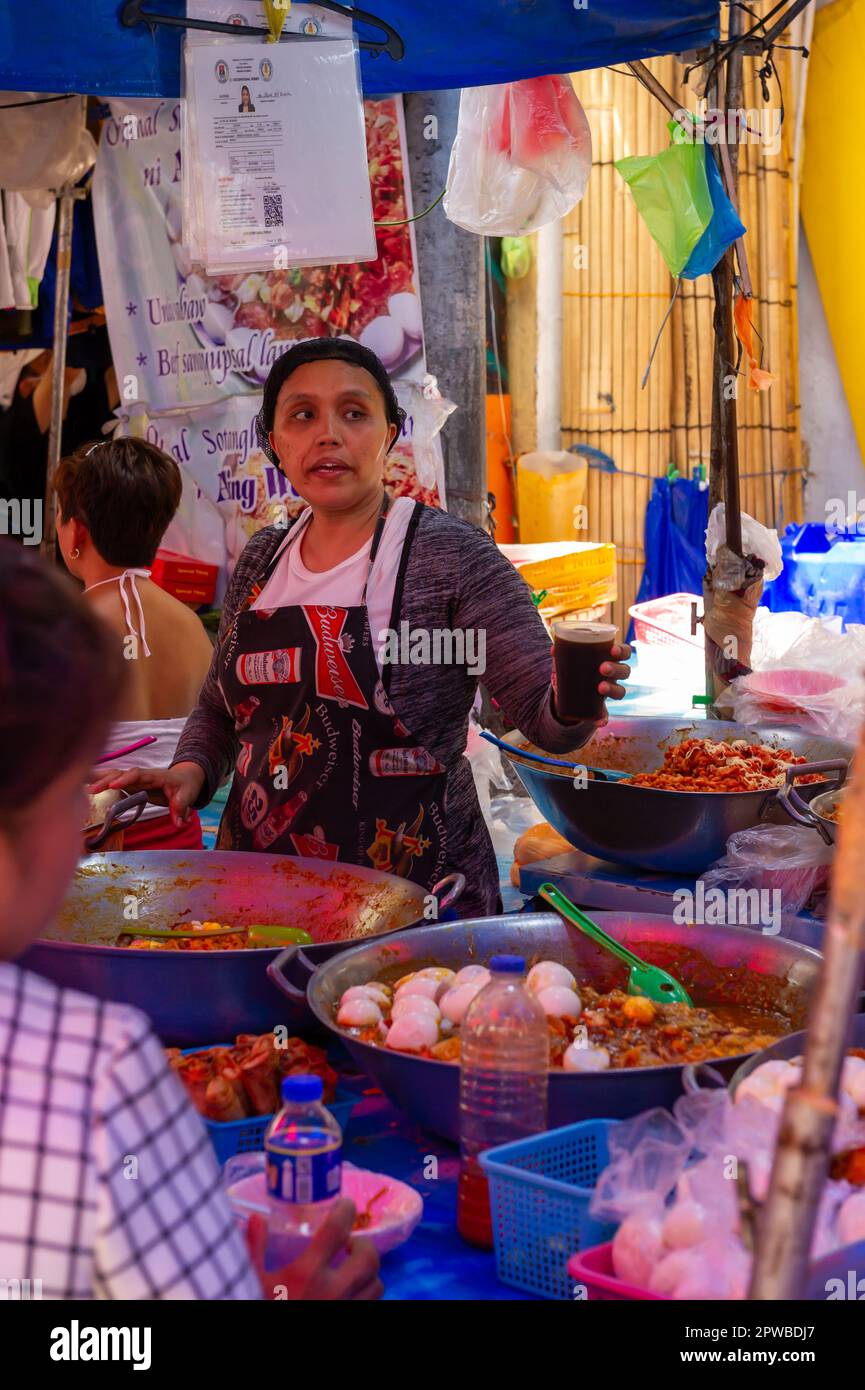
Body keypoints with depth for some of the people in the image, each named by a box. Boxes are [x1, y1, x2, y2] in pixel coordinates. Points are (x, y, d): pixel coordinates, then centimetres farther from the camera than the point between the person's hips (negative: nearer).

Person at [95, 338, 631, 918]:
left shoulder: (451, 555, -10)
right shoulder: (263, 559, 6)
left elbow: (544, 718, -14)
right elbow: (219, 708, 19)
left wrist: (571, 701, -36)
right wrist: (190, 771, 0)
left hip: (414, 895, -5)